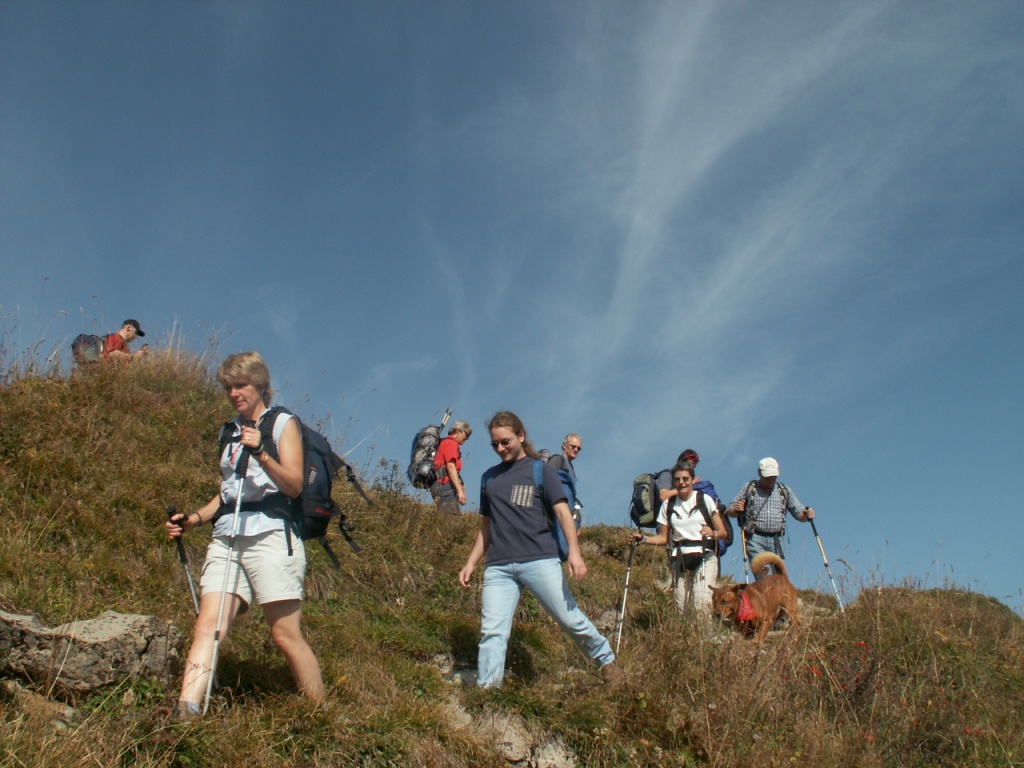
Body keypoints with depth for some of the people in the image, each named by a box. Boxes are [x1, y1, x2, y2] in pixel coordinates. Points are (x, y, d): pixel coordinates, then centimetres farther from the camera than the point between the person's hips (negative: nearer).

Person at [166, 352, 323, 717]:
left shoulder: (283, 423, 6)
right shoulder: (231, 430, 24)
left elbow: (294, 485, -6)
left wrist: (260, 453, -20)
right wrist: (194, 519, 13)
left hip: (270, 534, -6)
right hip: (226, 536, 6)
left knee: (287, 636, -6)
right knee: (207, 625, -12)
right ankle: (186, 713, -21)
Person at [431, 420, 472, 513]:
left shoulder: (446, 443, 24)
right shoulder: (451, 443, -4)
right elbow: (451, 467, -16)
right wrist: (460, 490, -22)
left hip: (441, 486, 10)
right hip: (446, 486, -10)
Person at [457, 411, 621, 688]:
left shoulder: (540, 470, 7)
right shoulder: (489, 477, 18)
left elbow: (562, 511, -1)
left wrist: (574, 551, -14)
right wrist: (471, 562, 15)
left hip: (540, 561, -3)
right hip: (498, 567, 3)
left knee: (570, 619, 1)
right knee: (492, 632, -4)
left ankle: (607, 661, 23)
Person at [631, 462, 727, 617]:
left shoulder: (704, 500, 2)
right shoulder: (668, 504, 10)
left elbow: (723, 532, 2)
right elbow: (663, 538, 12)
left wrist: (713, 533, -19)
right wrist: (643, 539, -4)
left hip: (704, 558, -3)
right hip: (680, 560, 3)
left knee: (701, 605, -19)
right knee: (681, 607, -2)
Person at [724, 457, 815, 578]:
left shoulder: (785, 491, 15)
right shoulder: (749, 488, 8)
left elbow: (799, 514, 15)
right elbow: (730, 512, 8)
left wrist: (806, 515, -8)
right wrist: (736, 510, -15)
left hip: (776, 540, 3)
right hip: (755, 539, -3)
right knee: (762, 579, -14)